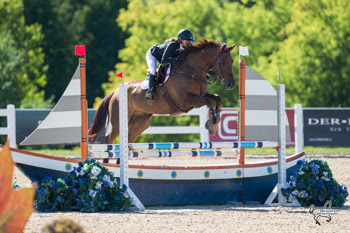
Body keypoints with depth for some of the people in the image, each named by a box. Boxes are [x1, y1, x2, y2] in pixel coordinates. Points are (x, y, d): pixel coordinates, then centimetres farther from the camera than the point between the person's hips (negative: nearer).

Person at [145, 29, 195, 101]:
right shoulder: (172, 45, -42)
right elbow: (163, 61, -44)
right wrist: (177, 58, -50)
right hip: (152, 54, -7)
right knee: (153, 70, -28)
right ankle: (150, 91, -22)